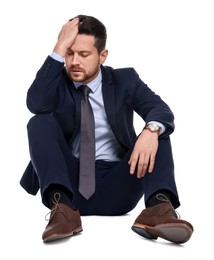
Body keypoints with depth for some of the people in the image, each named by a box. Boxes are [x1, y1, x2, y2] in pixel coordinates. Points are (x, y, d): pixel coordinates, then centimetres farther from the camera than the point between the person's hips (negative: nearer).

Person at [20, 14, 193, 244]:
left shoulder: (124, 80, 7)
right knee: (40, 122, -19)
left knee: (157, 132, -19)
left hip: (115, 187, 0)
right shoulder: (58, 81, 7)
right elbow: (36, 104, -17)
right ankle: (62, 208, -39)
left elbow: (161, 111, -10)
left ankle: (159, 206, -44)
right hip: (69, 183, 0)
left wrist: (151, 130, -35)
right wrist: (58, 49, -17)